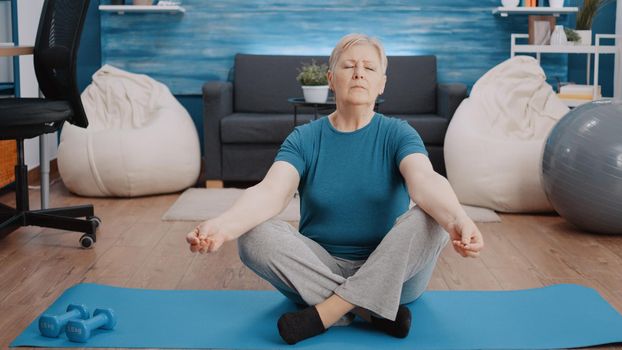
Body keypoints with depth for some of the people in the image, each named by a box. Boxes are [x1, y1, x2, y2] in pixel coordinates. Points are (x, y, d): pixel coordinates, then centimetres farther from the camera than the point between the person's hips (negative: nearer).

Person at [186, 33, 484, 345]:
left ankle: (324, 313, -26)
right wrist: (222, 225, -42)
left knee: (433, 219, -28)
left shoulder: (397, 134, -3)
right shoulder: (304, 139, -1)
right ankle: (371, 310, -24)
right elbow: (272, 191, -19)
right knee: (254, 235, -24)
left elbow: (425, 182, -24)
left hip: (391, 276, 0)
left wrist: (458, 219, -48)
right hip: (317, 270, 1)